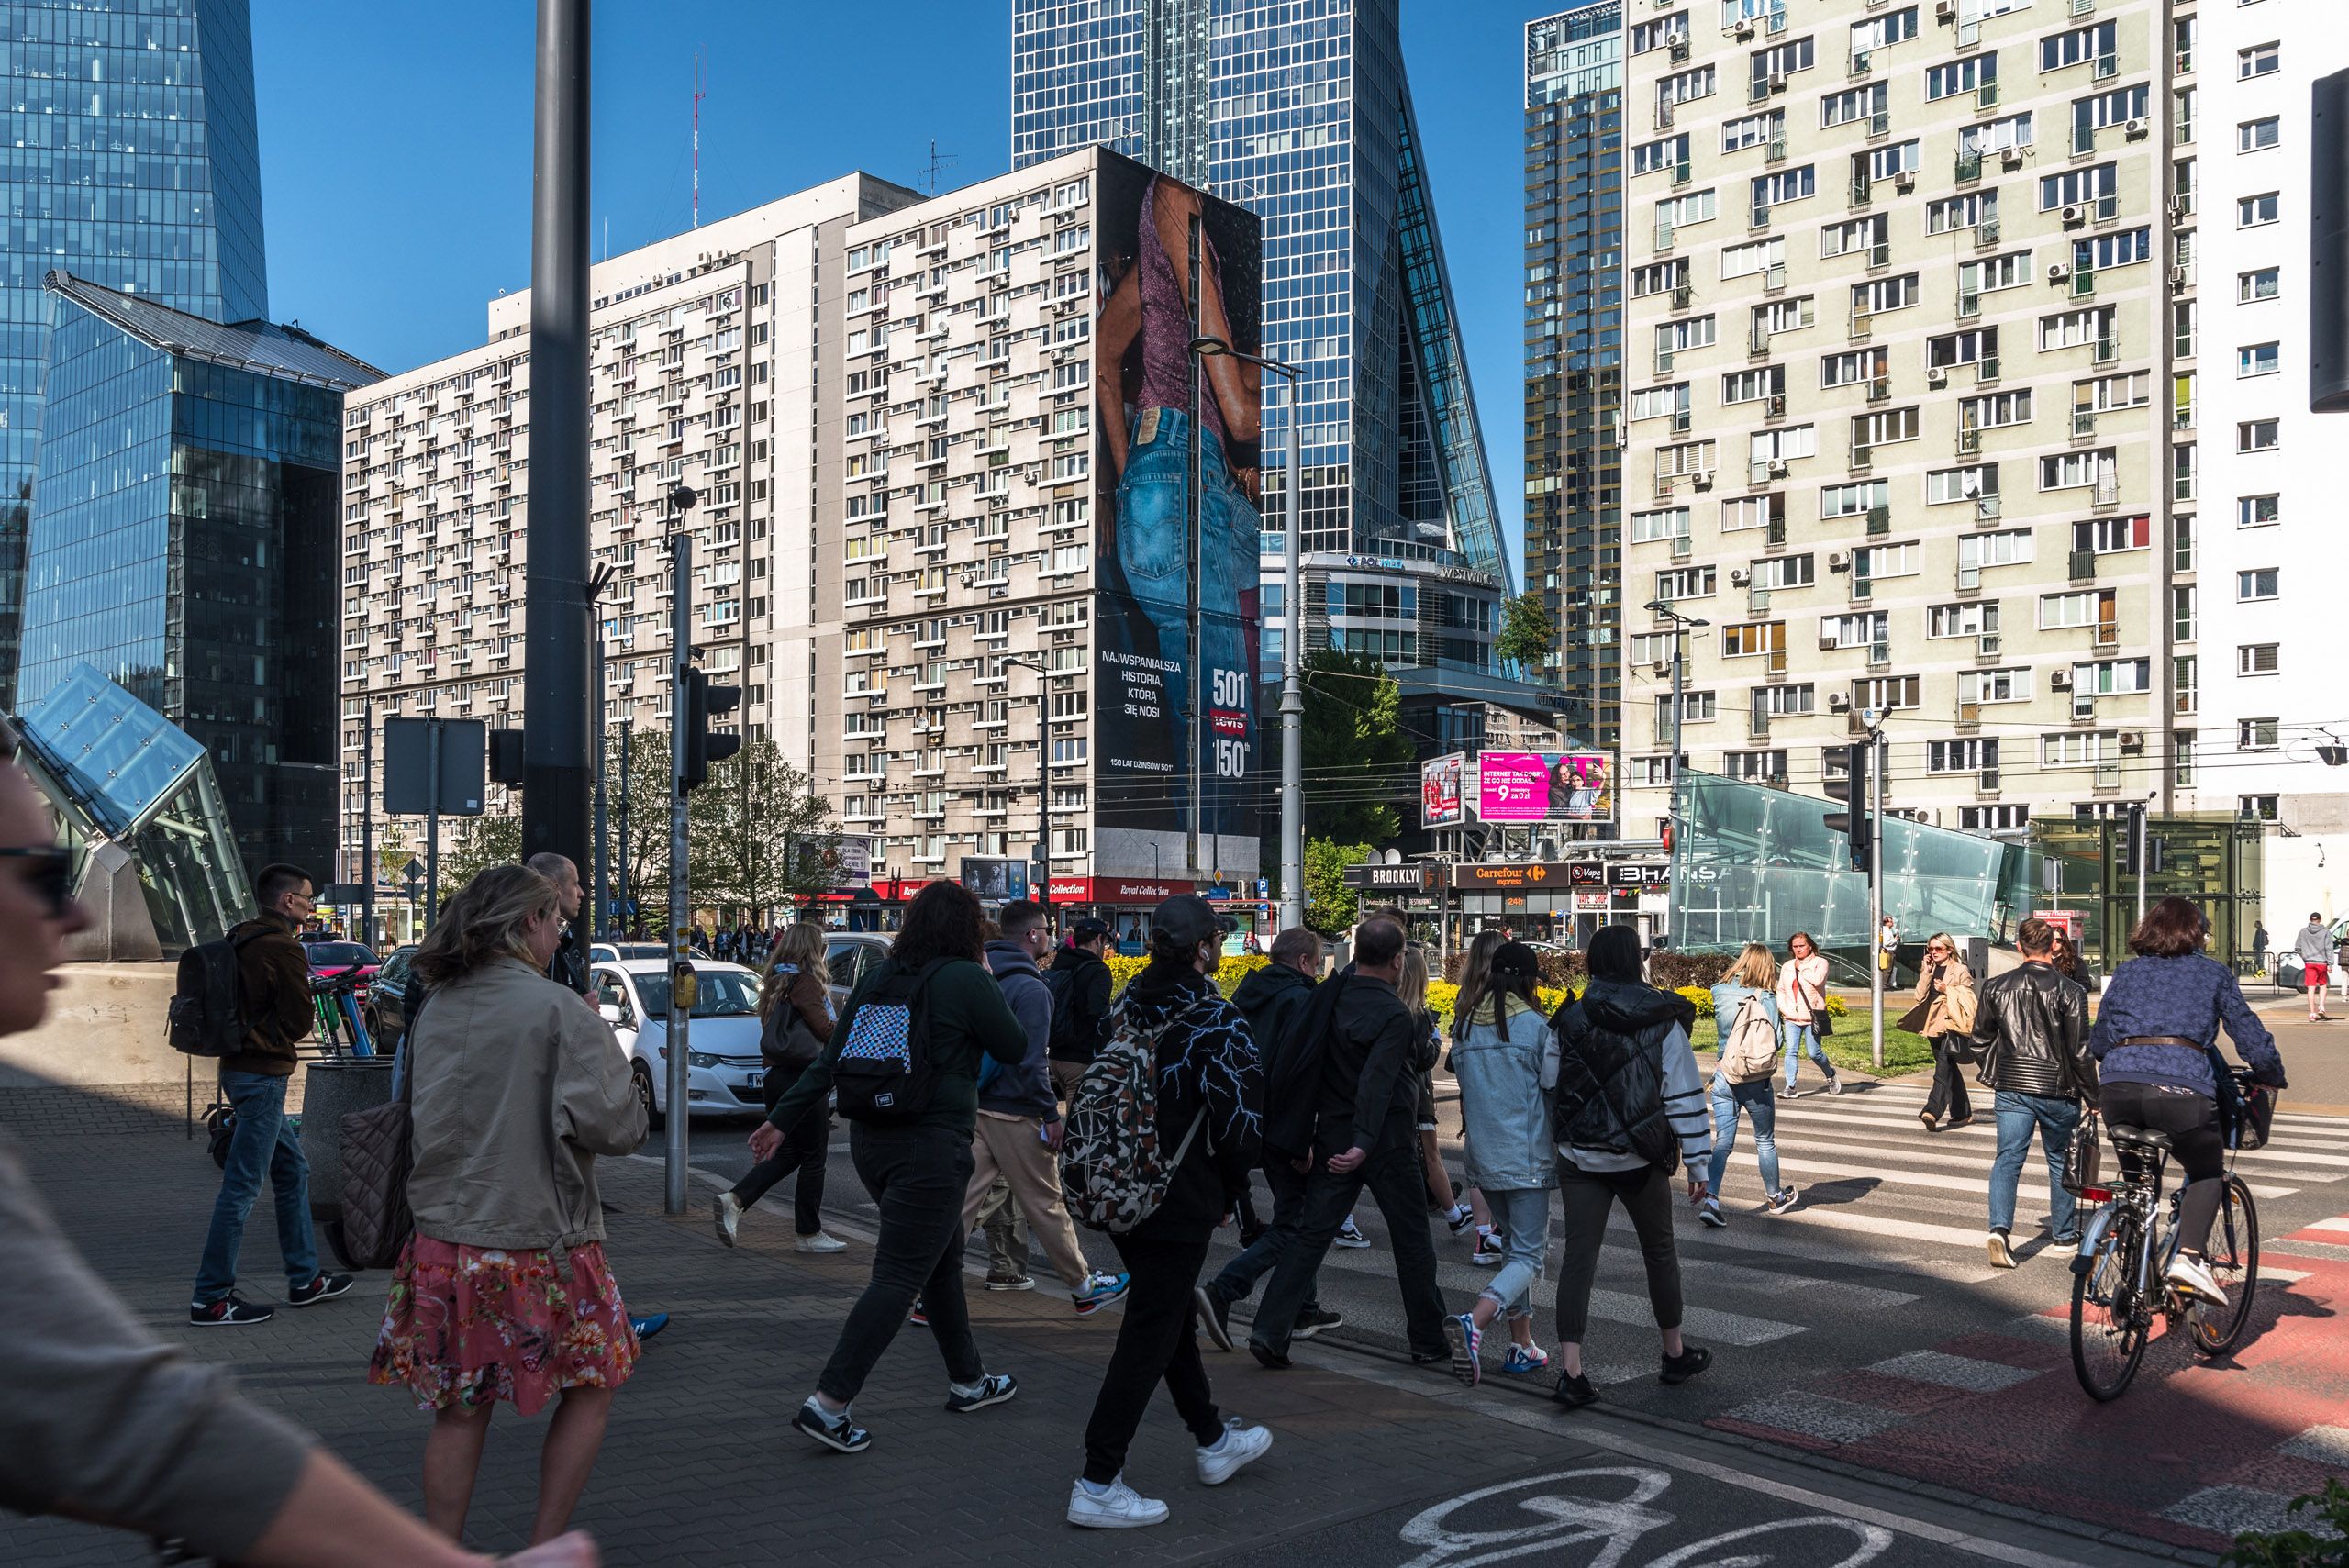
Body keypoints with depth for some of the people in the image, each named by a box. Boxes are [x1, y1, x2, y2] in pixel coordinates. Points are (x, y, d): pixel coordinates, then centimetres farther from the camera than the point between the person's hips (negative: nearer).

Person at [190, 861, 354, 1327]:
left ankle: (305, 1280, 25)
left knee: (293, 1170, 17)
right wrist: (278, 1032, 6)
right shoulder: (283, 948, -16)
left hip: (240, 1067, 10)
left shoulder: (240, 940, 12)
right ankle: (211, 1300, 1)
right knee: (242, 1186, -5)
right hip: (264, 1075, -10)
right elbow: (300, 1021, -14)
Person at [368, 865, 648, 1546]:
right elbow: (612, 1125, -17)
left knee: (459, 1411, 13)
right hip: (540, 1242, -5)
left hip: (444, 1238, 5)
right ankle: (543, 1547, 15)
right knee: (591, 1387, 14)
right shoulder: (560, 1010, -14)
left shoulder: (433, 1011, 5)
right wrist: (621, 1081, 3)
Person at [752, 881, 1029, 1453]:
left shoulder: (878, 977, 8)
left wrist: (782, 1118, 13)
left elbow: (830, 1060, 7)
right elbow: (1015, 1050, 0)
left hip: (872, 1138, 8)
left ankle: (968, 1381, 33)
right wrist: (992, 989, 12)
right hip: (932, 1147, -8)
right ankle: (829, 1403, -7)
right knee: (898, 1278, -3)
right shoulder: (967, 979, -12)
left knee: (943, 1259, 21)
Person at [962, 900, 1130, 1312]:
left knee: (962, 1201, 7)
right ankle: (1084, 1287, 19)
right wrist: (1051, 1115, -13)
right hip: (1014, 1113, -7)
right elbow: (1031, 1062, -19)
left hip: (974, 1107, 7)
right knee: (1047, 1204, 5)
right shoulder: (1030, 988, -15)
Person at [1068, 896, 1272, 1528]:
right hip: (1179, 1207, -7)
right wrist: (1229, 1195, 0)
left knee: (1172, 1316, 22)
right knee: (1149, 1336, 1)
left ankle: (1213, 1440, 39)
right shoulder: (1219, 1024, -16)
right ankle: (1098, 1485, 4)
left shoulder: (1129, 1008, 3)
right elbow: (1238, 1125, -17)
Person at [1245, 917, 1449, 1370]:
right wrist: (1364, 1143, -37)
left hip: (1331, 1135, 5)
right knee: (1411, 1239, 10)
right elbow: (1377, 1082, -29)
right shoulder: (1392, 1015, -17)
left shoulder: (1327, 996, 3)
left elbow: (1301, 1066, 6)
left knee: (1312, 1233, 7)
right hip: (1385, 1141, -5)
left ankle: (1269, 1330, -2)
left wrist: (1302, 1136, 11)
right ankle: (1428, 1339, 20)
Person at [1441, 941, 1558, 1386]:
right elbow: (1554, 1091, -6)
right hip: (1527, 1157, -6)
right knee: (1529, 1256, -3)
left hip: (1481, 1157, 6)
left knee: (1517, 1245, 21)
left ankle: (1522, 1345, 19)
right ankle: (1474, 1321, -27)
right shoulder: (1535, 1027, -10)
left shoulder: (1463, 1026, 5)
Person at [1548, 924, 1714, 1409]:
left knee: (1578, 1255, 0)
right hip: (1640, 1159, -1)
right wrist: (1697, 1164, 1)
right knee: (1659, 1251, 17)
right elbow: (1684, 1095, -5)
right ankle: (1676, 1354, 33)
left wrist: (1556, 1146, 15)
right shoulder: (1663, 1021, -5)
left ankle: (1572, 1371, -8)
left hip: (1579, 1157, 1)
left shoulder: (1571, 1018, -2)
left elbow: (1552, 1087, 3)